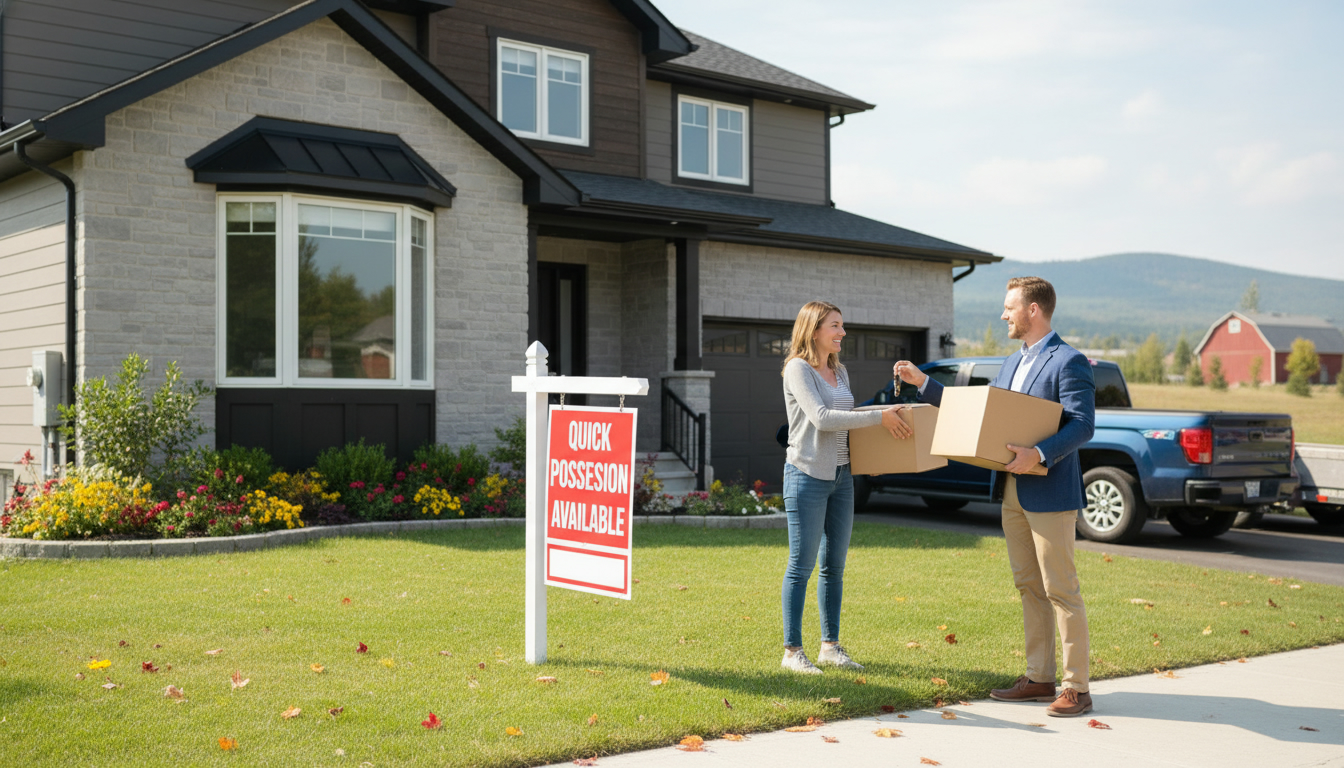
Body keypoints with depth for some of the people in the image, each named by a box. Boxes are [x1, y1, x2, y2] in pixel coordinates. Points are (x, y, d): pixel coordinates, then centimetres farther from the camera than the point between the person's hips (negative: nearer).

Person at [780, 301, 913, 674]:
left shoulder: (839, 372, 15)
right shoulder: (798, 368, -9)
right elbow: (821, 418, -20)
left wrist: (886, 417, 8)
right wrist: (879, 417, -20)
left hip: (841, 475, 8)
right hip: (808, 475, -8)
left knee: (834, 565, 11)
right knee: (802, 564, -3)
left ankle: (830, 646, 20)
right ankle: (792, 651, 5)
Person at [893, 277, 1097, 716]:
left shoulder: (1069, 362, -11)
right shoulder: (1013, 363, 17)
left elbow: (1083, 425, -19)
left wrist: (1038, 454, -30)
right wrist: (922, 383, 18)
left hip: (1050, 494, -9)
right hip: (1013, 493, 9)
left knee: (1061, 590, -5)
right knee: (1028, 587, 12)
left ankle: (1077, 688, 2)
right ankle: (1039, 678, 21)